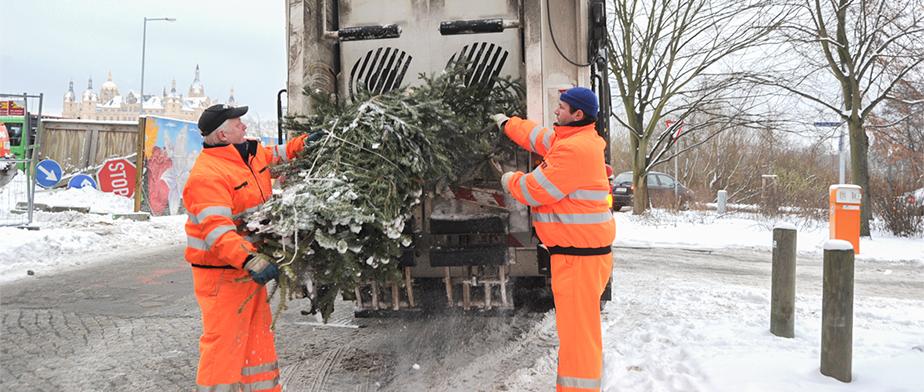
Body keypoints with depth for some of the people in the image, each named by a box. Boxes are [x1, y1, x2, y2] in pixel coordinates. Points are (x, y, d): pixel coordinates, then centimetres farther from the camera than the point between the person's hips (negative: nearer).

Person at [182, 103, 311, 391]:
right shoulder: (207, 175, -24)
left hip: (250, 265, 10)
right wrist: (248, 260, -45)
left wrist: (301, 144, 15)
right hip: (222, 273, -10)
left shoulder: (251, 152, 5)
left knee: (258, 332, 19)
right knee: (224, 339, -5)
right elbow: (216, 228, -34)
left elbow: (274, 156, 29)